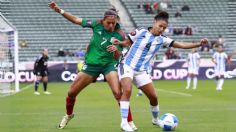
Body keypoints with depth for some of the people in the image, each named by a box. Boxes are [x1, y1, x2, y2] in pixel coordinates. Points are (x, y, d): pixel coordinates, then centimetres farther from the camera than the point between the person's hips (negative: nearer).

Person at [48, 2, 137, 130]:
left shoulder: (119, 35, -13)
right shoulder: (97, 24, -9)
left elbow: (117, 57, -12)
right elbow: (76, 20, -1)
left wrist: (116, 50, -34)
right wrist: (60, 11, -8)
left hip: (109, 64, -2)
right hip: (91, 64, 3)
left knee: (118, 93, -25)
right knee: (71, 92, 4)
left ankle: (129, 122, -12)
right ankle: (68, 115, 34)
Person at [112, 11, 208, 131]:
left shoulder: (161, 40, 0)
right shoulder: (141, 32, -8)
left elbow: (181, 45, -5)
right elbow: (127, 42, 4)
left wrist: (198, 44, -15)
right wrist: (117, 42, -17)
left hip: (142, 72, 4)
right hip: (127, 66, -4)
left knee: (153, 97, 5)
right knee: (127, 90, -28)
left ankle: (156, 119, 33)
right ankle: (124, 122, -23)